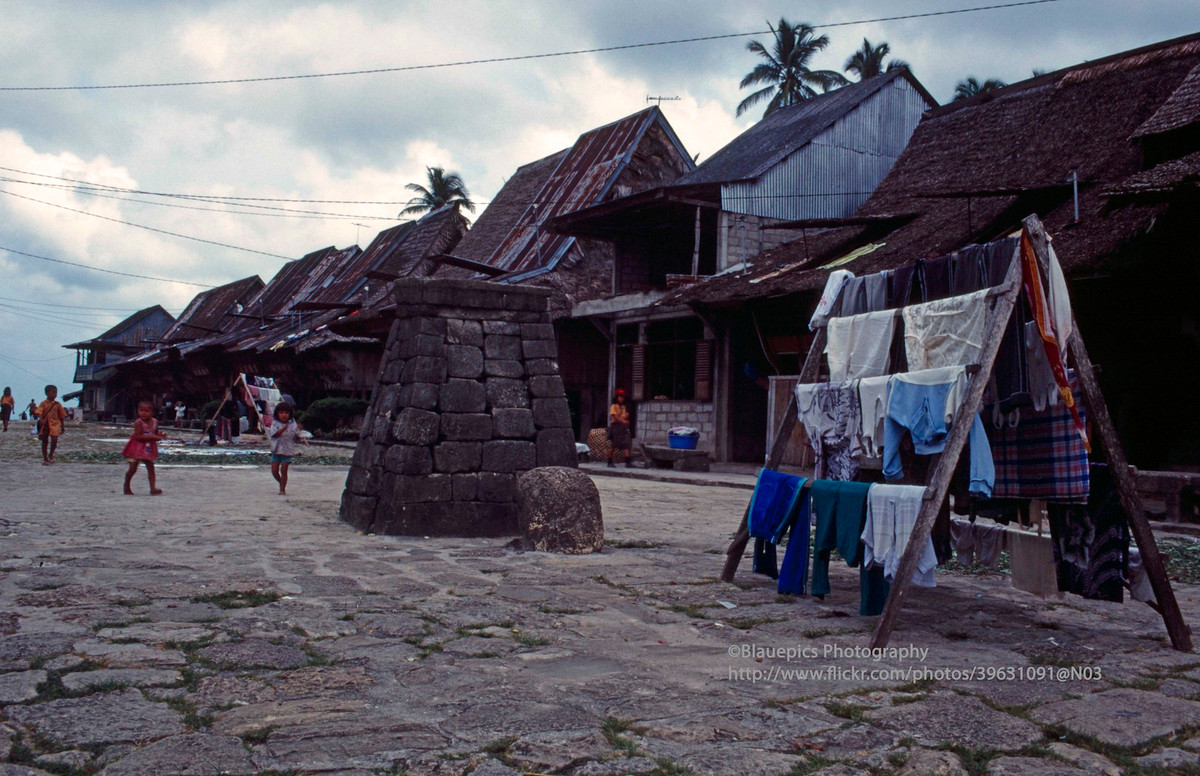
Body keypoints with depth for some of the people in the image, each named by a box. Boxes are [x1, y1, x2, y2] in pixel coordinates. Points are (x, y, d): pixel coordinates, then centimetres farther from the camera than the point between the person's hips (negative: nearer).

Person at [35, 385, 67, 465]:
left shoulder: (57, 404, 5)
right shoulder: (43, 403, -2)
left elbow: (61, 416, 11)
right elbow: (39, 412, -14)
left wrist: (62, 427, 13)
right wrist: (41, 419, -35)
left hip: (55, 425, 1)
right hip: (45, 425, -1)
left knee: (54, 440, -12)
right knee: (45, 441, 6)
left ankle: (50, 455, 14)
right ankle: (45, 459, 16)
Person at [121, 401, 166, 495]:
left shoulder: (154, 422, 1)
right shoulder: (138, 423, -17)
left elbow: (155, 435, 12)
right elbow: (138, 436, -24)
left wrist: (160, 436, -11)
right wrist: (151, 436, -29)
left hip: (149, 448, 5)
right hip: (137, 447, -5)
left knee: (150, 467, 0)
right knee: (133, 468, -2)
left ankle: (153, 488, -2)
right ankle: (126, 486, 18)